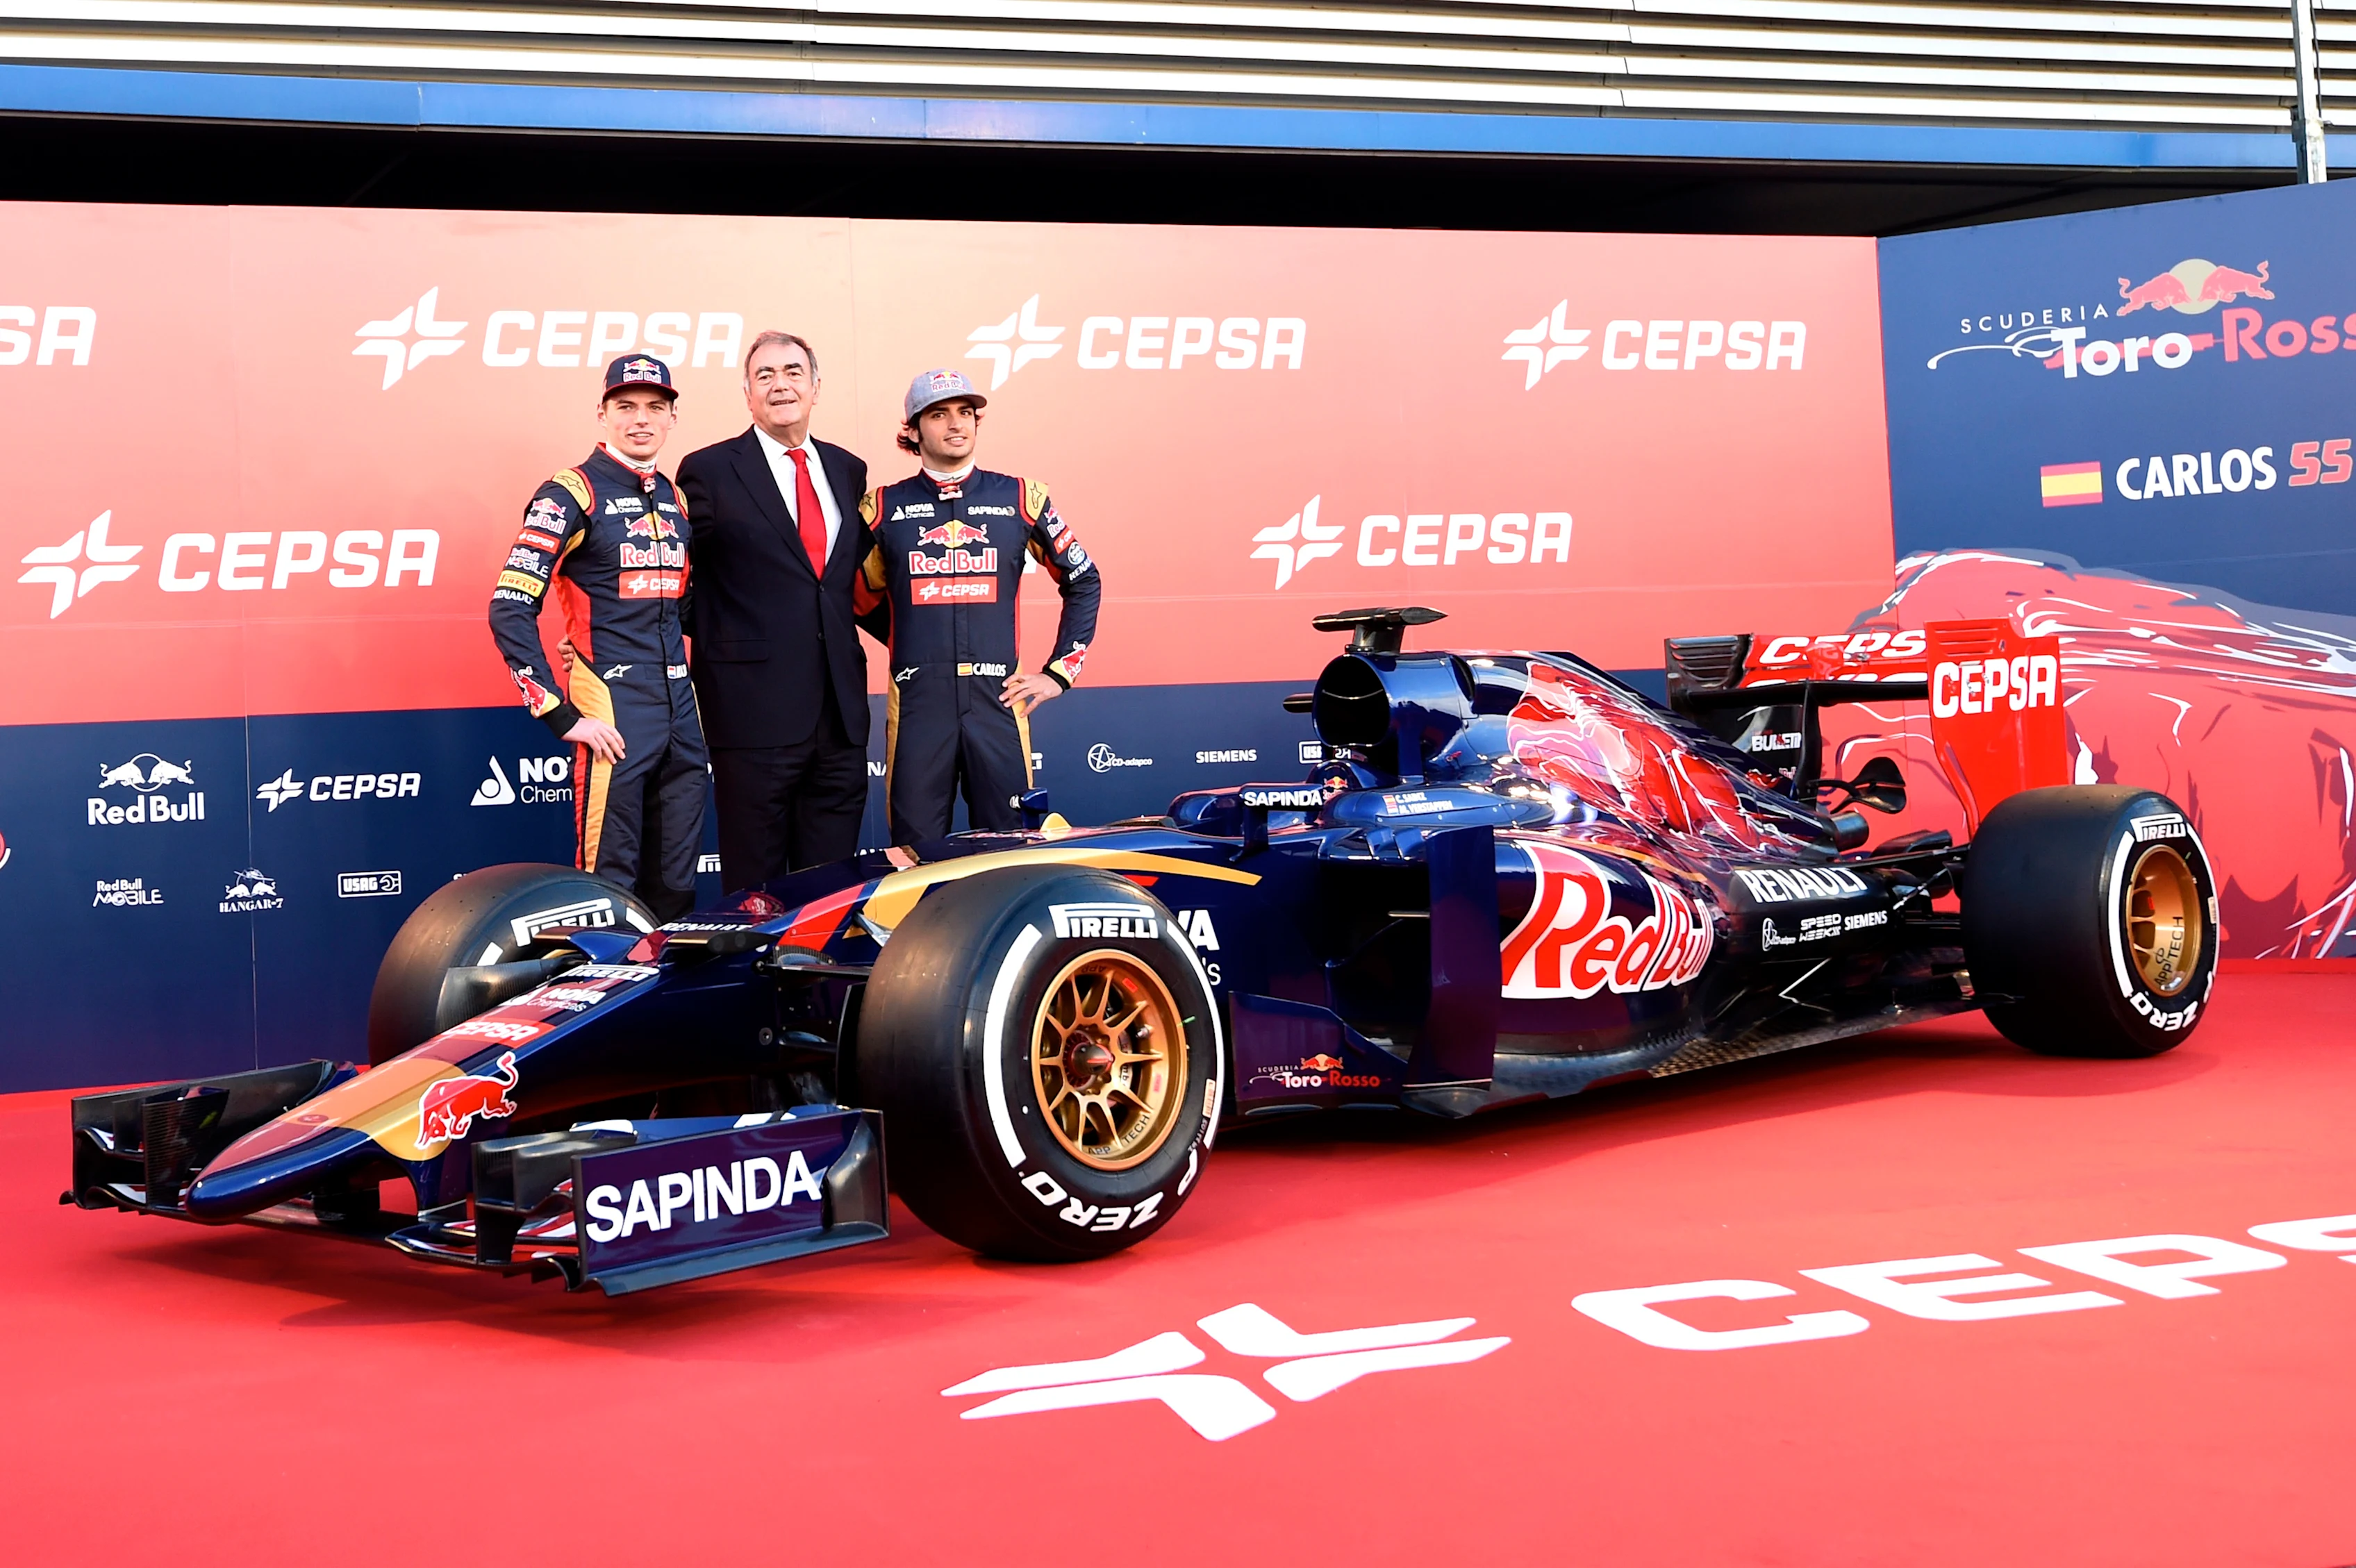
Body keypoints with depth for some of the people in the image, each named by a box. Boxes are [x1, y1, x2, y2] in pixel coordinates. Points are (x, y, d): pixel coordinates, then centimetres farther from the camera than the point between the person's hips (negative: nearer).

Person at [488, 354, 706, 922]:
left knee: (676, 885, 11)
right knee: (609, 883, -3)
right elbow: (510, 612, -12)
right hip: (612, 719, -6)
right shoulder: (572, 494, -6)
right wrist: (561, 717, -15)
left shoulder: (677, 500, 15)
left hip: (681, 715, 6)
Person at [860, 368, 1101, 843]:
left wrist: (1059, 672, 10)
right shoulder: (883, 508, 6)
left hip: (998, 702, 0)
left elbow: (1084, 582, 15)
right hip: (916, 708, 0)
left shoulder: (1021, 499, 7)